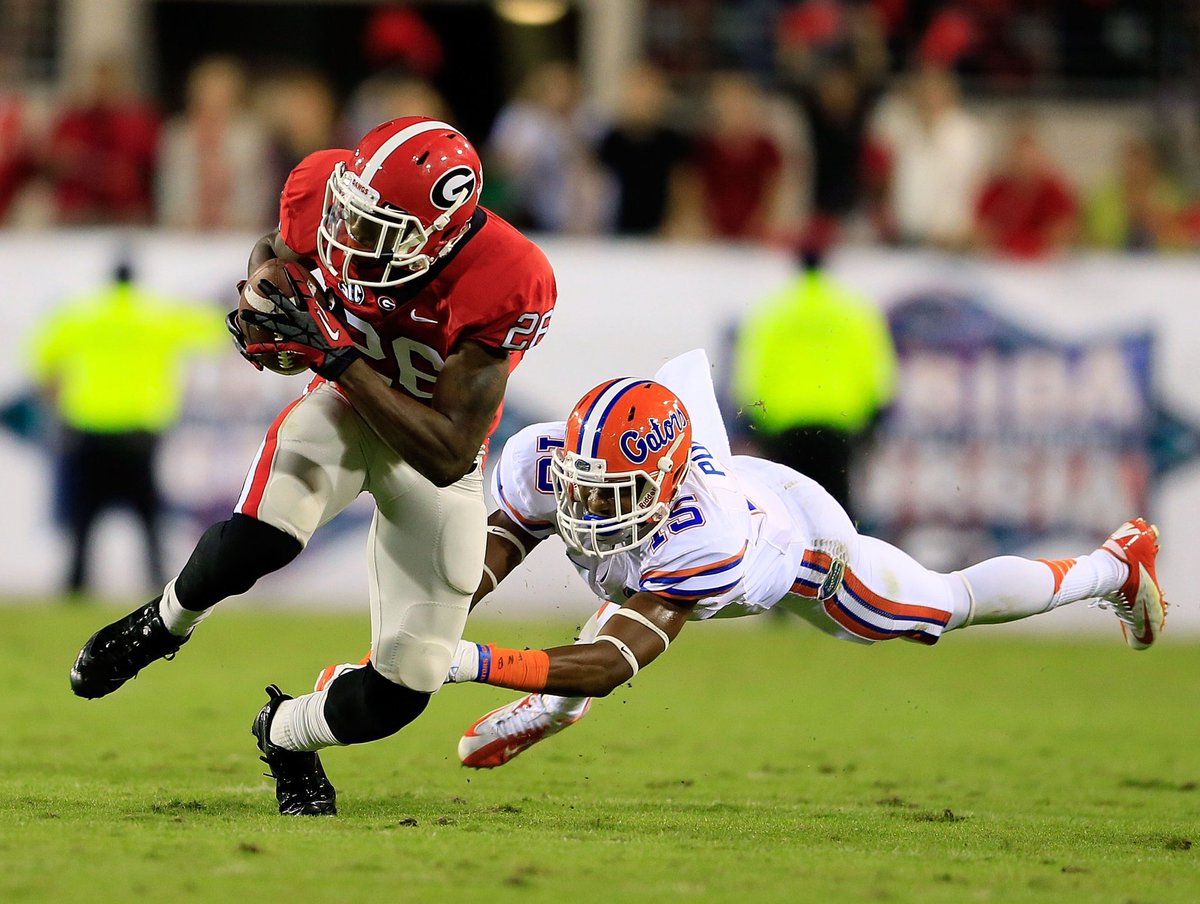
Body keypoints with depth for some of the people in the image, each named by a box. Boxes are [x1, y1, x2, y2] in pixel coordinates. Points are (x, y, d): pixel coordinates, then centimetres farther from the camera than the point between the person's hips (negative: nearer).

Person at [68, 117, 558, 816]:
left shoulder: (505, 283, -36)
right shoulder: (328, 191, -24)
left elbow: (447, 458, -34)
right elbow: (274, 249, 4)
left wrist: (335, 355, -39)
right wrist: (261, 302, -20)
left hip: (435, 450, -1)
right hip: (345, 410, 1)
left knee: (397, 697, -7)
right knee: (257, 541, -34)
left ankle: (284, 732, 27)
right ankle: (165, 622, 1)